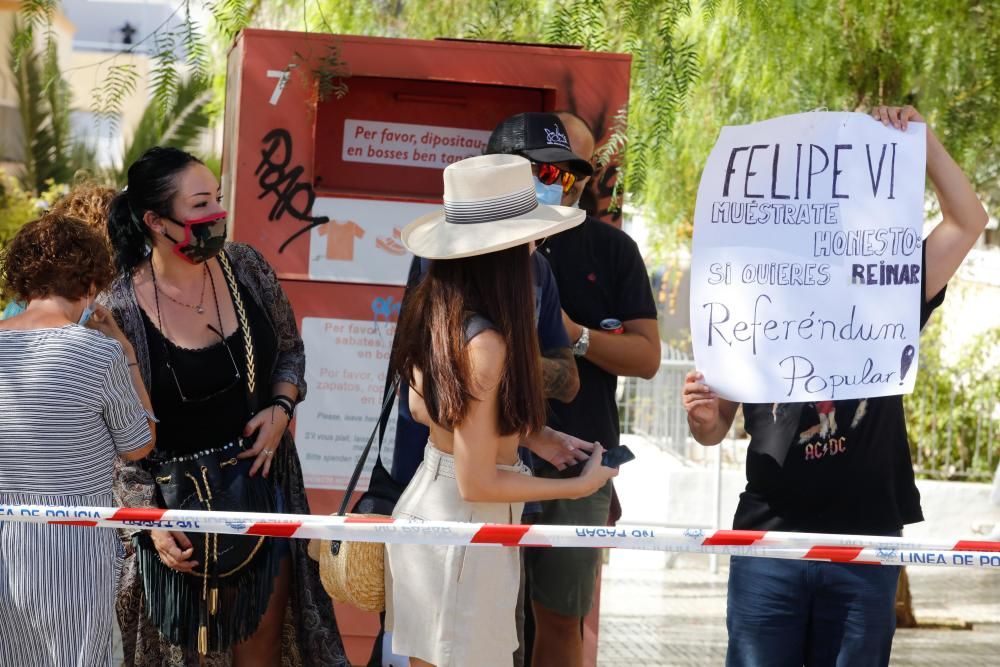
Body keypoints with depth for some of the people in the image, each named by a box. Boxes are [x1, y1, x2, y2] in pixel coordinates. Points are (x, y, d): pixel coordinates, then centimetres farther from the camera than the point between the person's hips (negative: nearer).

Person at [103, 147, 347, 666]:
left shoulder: (245, 267, -5)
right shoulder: (120, 311, -17)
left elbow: (290, 350, 11)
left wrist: (280, 409, -7)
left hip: (261, 482, 4)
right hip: (176, 500, -4)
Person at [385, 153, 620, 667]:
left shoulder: (430, 311, -3)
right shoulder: (485, 345, -28)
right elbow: (477, 483, -24)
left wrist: (522, 433, 17)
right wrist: (579, 486, -13)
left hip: (424, 506, 8)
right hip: (466, 530, -8)